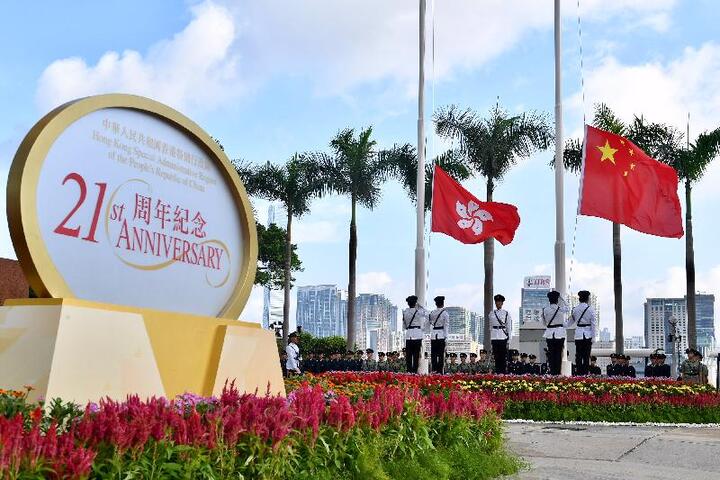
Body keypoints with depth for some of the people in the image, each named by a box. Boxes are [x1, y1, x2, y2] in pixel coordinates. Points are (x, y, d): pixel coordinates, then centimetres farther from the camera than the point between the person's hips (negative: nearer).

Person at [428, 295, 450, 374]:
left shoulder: (431, 313, 5)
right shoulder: (445, 313, -5)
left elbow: (428, 324, 13)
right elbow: (446, 325, -7)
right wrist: (445, 336, -5)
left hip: (433, 335, 3)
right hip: (441, 335, -3)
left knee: (433, 354, 7)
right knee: (441, 354, 0)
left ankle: (433, 370, 3)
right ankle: (439, 371, -2)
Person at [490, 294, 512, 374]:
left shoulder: (506, 313, 3)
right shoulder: (492, 313, 11)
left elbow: (509, 326, 3)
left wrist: (508, 337, -3)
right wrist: (490, 337, 11)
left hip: (503, 336, -3)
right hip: (494, 336, 3)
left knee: (503, 355, -4)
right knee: (496, 355, 3)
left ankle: (504, 372, -1)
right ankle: (497, 372, 7)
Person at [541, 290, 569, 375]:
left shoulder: (545, 310, -3)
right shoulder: (561, 309, -7)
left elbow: (544, 323, 7)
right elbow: (566, 308, 19)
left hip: (549, 333, 1)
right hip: (560, 333, -1)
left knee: (551, 353, 5)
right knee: (558, 353, 3)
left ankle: (552, 372, 3)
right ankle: (557, 372, 2)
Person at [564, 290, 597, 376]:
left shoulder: (575, 309, 5)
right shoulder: (590, 309, -5)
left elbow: (569, 322, 15)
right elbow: (594, 324, -7)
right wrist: (593, 336, -3)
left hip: (578, 335, 3)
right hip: (587, 335, -2)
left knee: (578, 356, 6)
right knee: (586, 356, 2)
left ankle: (579, 374, 4)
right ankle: (585, 373, 0)